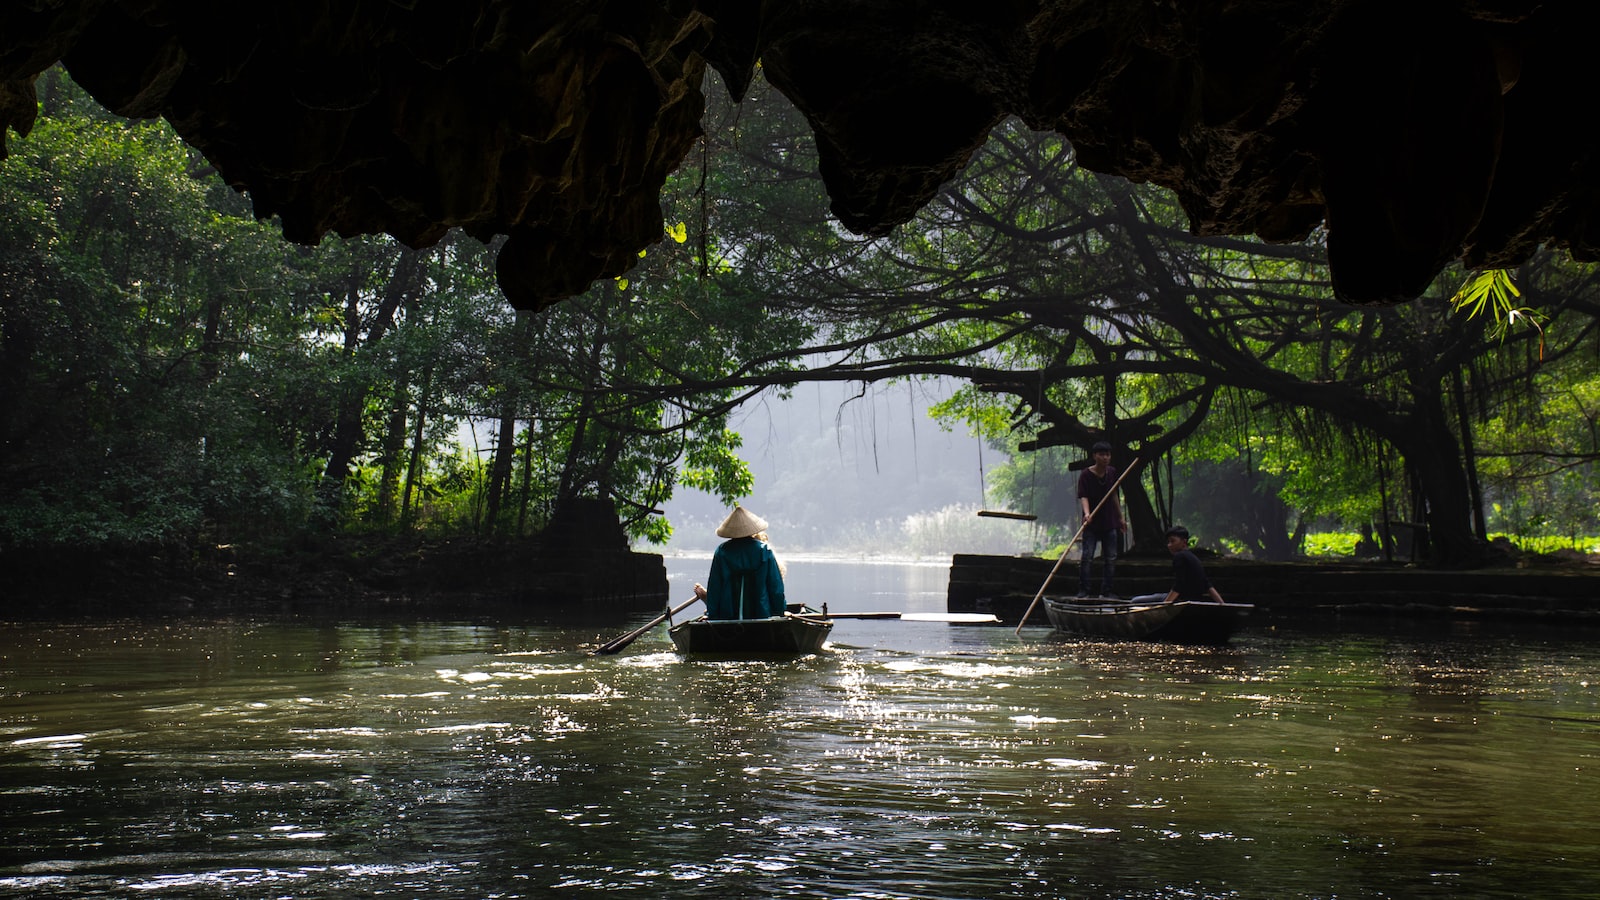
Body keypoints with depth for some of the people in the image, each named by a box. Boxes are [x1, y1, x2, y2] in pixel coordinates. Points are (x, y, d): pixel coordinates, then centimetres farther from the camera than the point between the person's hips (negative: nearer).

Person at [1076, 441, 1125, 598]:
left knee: (1111, 558, 5)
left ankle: (1106, 591, 13)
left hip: (1109, 523, 5)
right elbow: (1083, 497, -19)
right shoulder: (1086, 475, -9)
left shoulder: (1112, 472, 7)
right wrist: (1086, 514, -37)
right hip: (1091, 525, -5)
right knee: (1087, 557, -11)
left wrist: (1120, 517, 20)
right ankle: (1083, 590, -5)